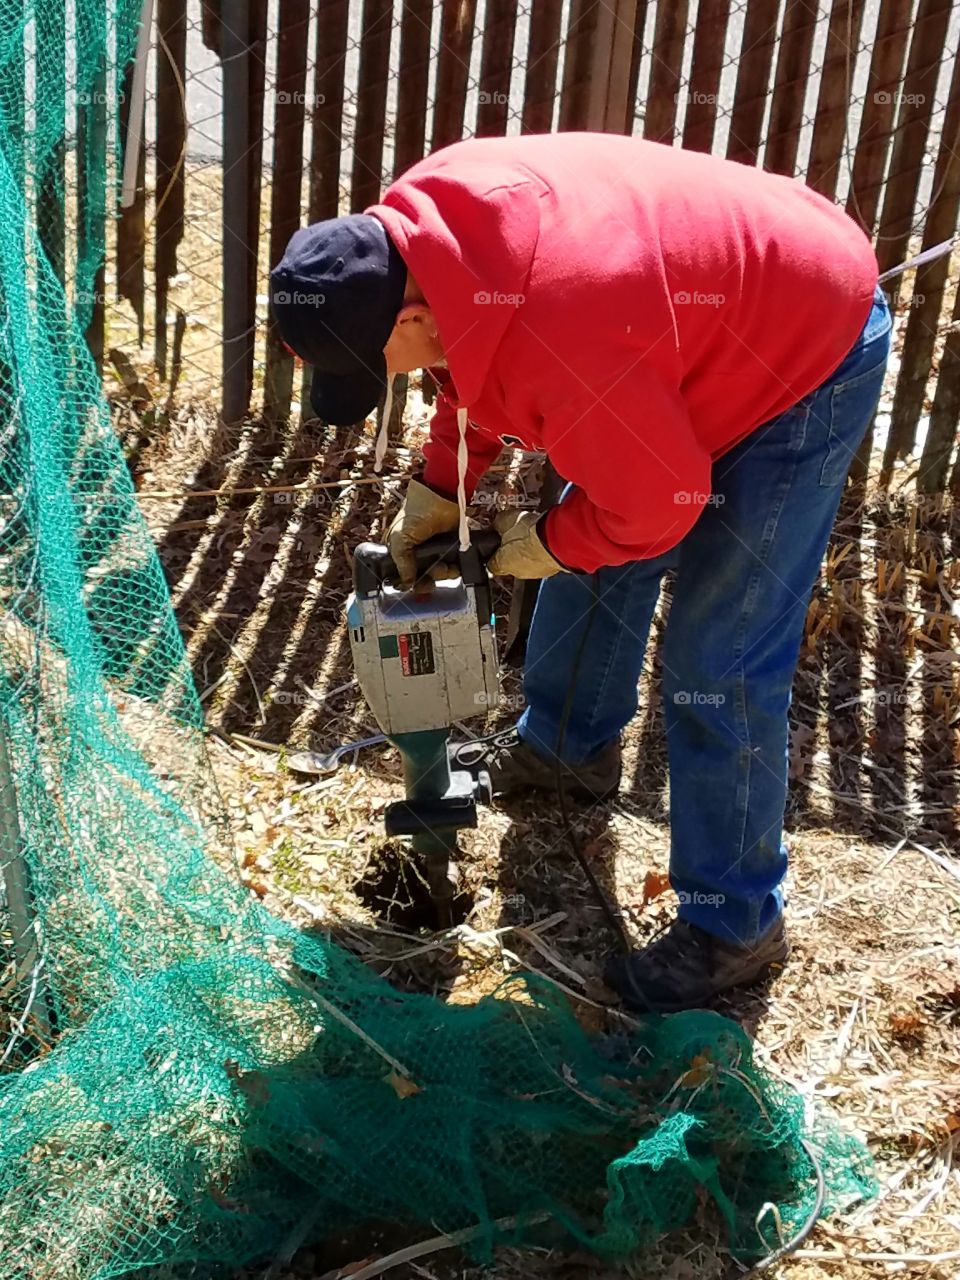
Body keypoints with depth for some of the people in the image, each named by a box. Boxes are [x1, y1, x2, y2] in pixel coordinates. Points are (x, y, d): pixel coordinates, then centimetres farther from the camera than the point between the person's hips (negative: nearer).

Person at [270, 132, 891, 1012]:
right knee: (594, 562, 18)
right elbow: (476, 374, 7)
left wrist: (542, 546, -9)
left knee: (716, 665, -9)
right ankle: (566, 748, 42)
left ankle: (736, 926, 7)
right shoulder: (424, 213, -14)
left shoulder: (553, 344, -40)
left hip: (808, 361, -9)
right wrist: (436, 494, 4)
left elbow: (659, 499, -26)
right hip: (713, 331, 9)